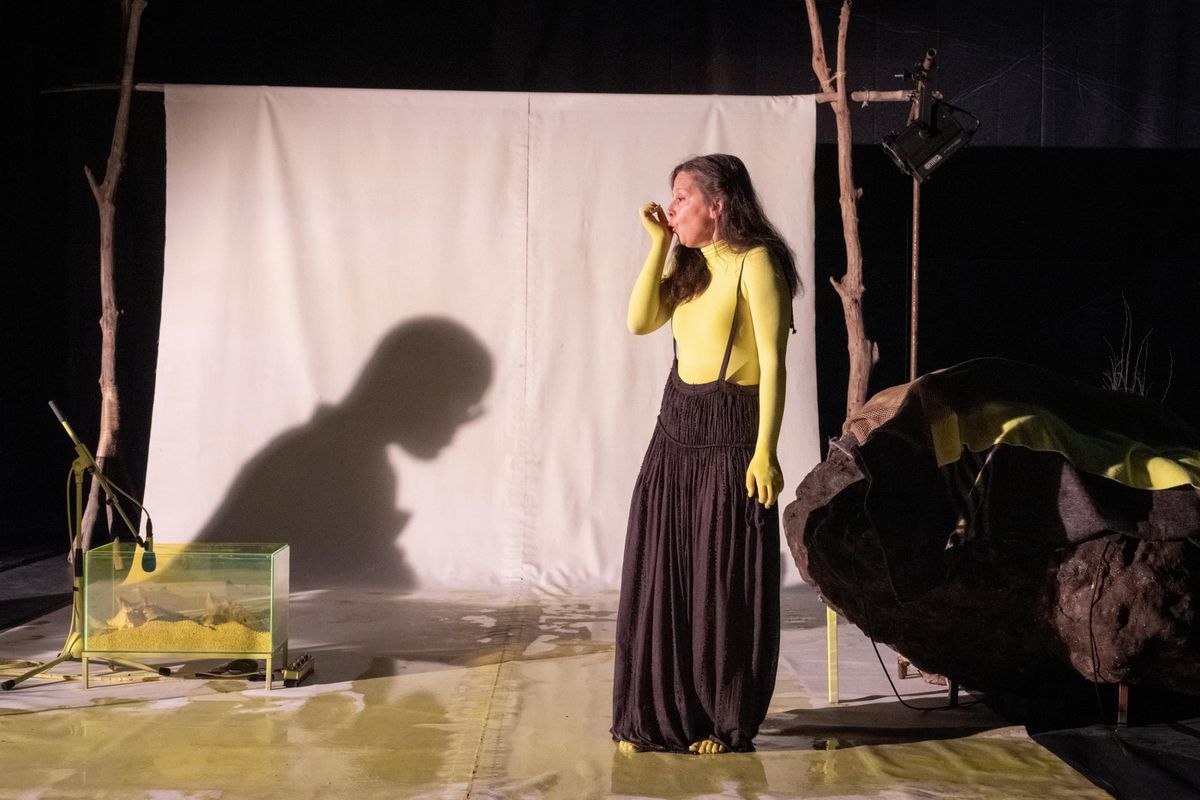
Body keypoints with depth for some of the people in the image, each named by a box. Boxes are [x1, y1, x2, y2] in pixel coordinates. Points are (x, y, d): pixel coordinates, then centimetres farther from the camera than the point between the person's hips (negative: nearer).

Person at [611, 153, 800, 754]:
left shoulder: (754, 262, -8)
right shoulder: (691, 266, 15)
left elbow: (773, 363, -12)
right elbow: (640, 320, 2)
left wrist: (765, 451, -18)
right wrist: (658, 244, 1)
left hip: (729, 434, -7)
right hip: (676, 429, 7)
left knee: (724, 583, 1)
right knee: (661, 575, 6)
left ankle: (726, 722, 14)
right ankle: (661, 718, 16)